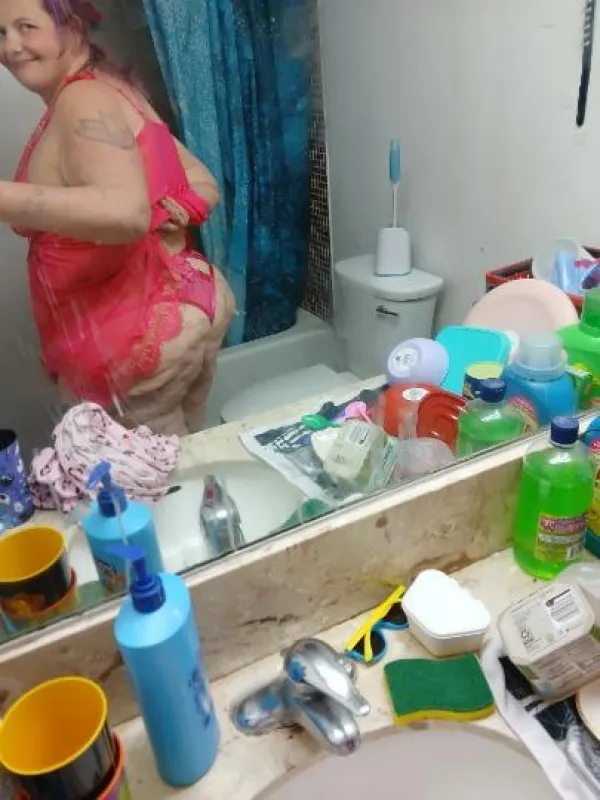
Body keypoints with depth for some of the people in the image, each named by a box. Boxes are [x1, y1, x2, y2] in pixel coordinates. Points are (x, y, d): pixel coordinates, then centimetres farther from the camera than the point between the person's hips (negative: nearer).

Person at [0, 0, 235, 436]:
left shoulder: (83, 101, -13)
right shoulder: (111, 91, 17)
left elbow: (125, 212, -32)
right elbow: (204, 184, 16)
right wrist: (180, 211, -2)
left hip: (143, 335, -10)